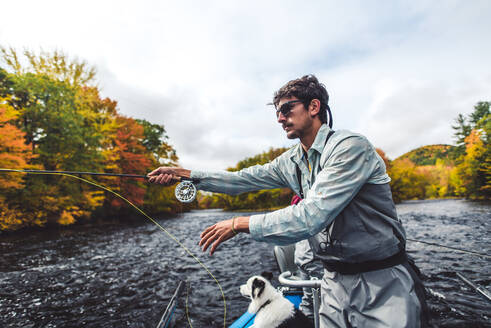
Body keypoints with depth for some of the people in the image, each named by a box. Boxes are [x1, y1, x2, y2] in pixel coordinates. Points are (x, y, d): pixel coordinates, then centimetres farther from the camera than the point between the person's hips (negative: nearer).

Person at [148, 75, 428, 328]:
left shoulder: (350, 147, -22)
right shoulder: (291, 162, 1)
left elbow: (311, 216, -30)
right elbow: (243, 179, 3)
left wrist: (239, 224, -24)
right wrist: (185, 173, -2)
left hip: (384, 285, -5)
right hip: (334, 281, 6)